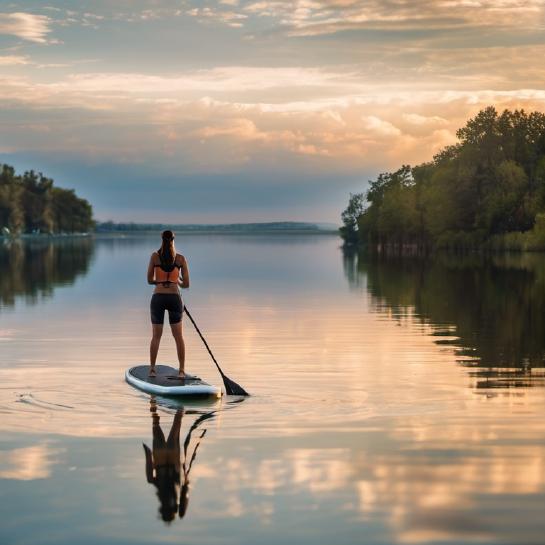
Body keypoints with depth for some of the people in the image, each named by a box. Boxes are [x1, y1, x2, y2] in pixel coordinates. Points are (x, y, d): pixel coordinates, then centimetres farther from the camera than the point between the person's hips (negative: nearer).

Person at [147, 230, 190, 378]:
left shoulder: (155, 256, -1)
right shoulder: (180, 258, 0)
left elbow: (150, 280, 5)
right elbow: (186, 284, 3)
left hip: (158, 298, 0)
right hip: (174, 298, 0)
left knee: (156, 336, 11)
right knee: (178, 336, 9)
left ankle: (152, 369, 11)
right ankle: (181, 370, 6)